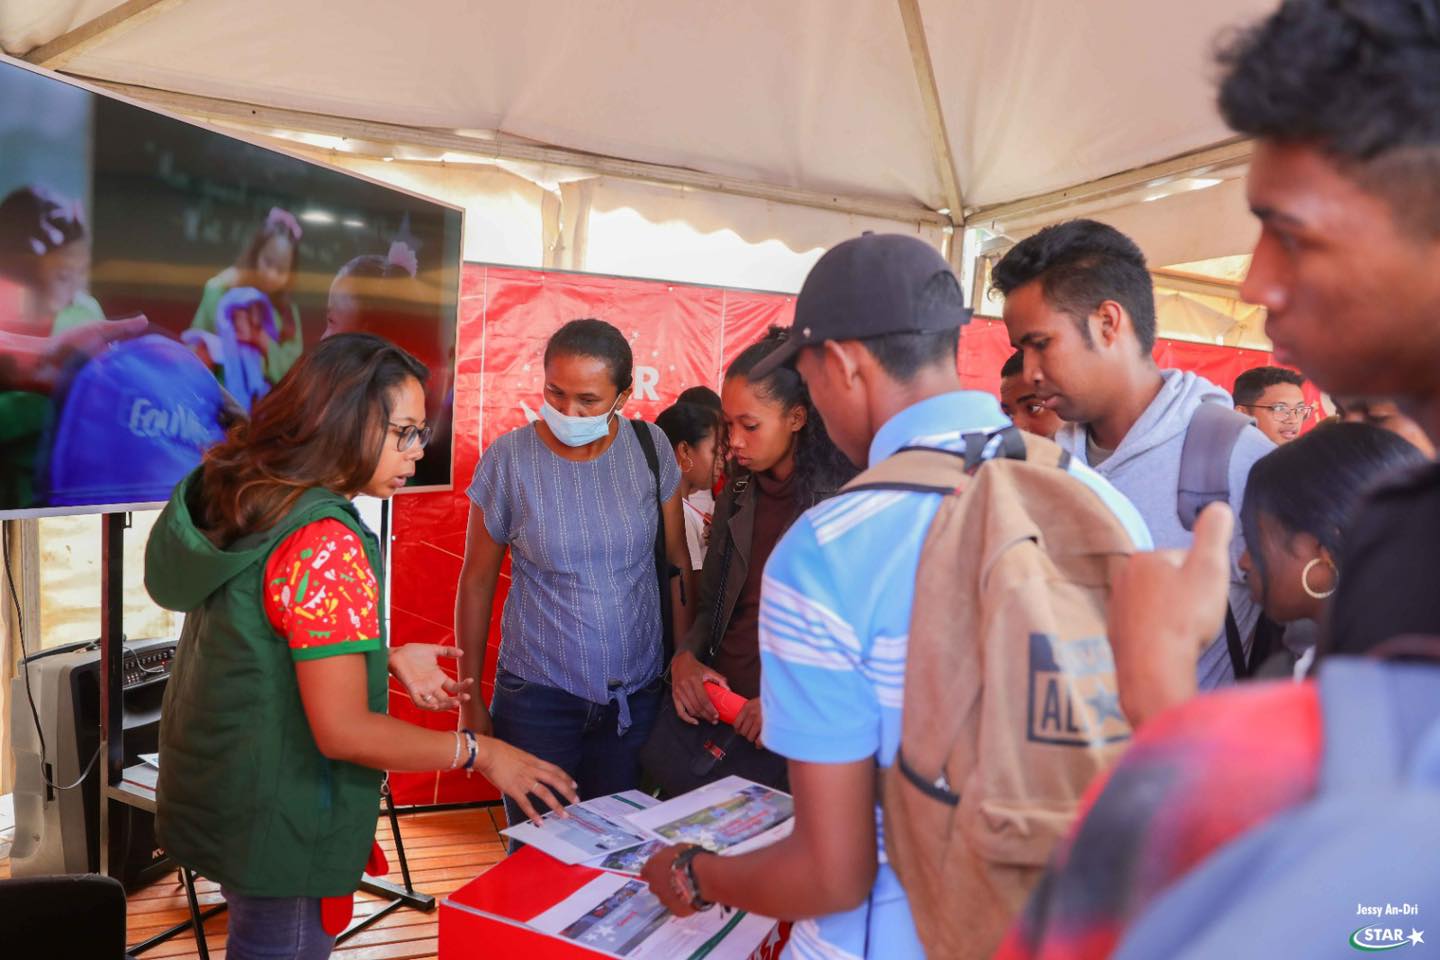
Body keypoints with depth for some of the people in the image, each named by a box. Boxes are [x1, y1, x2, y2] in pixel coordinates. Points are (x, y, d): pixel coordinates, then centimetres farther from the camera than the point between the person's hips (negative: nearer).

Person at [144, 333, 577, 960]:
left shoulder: (246, 502, 1)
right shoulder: (326, 544, -27)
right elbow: (344, 731, -26)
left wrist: (385, 660, 7)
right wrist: (479, 752, -17)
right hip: (284, 830, -8)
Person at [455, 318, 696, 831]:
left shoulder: (650, 447, -5)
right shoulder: (508, 459, -10)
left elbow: (677, 561, 3)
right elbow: (477, 582, -2)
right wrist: (471, 702, 2)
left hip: (638, 691, 2)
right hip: (537, 696, -1)